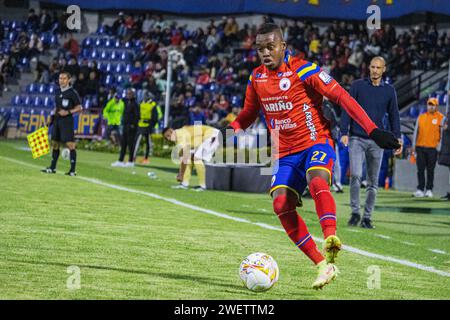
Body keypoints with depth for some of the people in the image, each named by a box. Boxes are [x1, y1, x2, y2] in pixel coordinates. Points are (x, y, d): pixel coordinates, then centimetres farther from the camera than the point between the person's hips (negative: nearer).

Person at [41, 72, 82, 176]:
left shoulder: (72, 92, -8)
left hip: (67, 121, -8)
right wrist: (52, 117, 15)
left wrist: (68, 112, -19)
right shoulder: (57, 92, 13)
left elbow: (79, 107, -7)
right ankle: (52, 168, 22)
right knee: (55, 144, 12)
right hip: (57, 120, 8)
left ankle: (73, 170, -11)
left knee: (70, 144, -11)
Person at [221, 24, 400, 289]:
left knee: (316, 181, -37)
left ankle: (331, 239, -52)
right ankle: (324, 266, -13)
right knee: (281, 204, -17)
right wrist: (231, 130, 0)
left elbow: (341, 96, -14)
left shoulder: (303, 70, -11)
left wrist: (372, 130, -21)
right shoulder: (257, 78, 7)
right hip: (286, 153, 5)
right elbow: (249, 113, 22)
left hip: (317, 143, -5)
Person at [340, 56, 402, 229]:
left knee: (373, 182, 4)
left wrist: (397, 139, 6)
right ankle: (355, 212, -4)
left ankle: (367, 217, 11)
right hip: (356, 139, -2)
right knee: (356, 175, -16)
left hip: (377, 141, 2)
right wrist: (344, 133, -9)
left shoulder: (389, 90, 7)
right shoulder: (357, 86, 2)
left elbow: (394, 116, 12)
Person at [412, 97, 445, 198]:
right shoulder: (421, 117, 11)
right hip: (420, 147, 3)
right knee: (420, 170, 0)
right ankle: (420, 189, 2)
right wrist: (414, 146, 9)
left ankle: (429, 190, 8)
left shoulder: (441, 118, 3)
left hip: (432, 148, -3)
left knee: (430, 170, 2)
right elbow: (416, 132, 13)